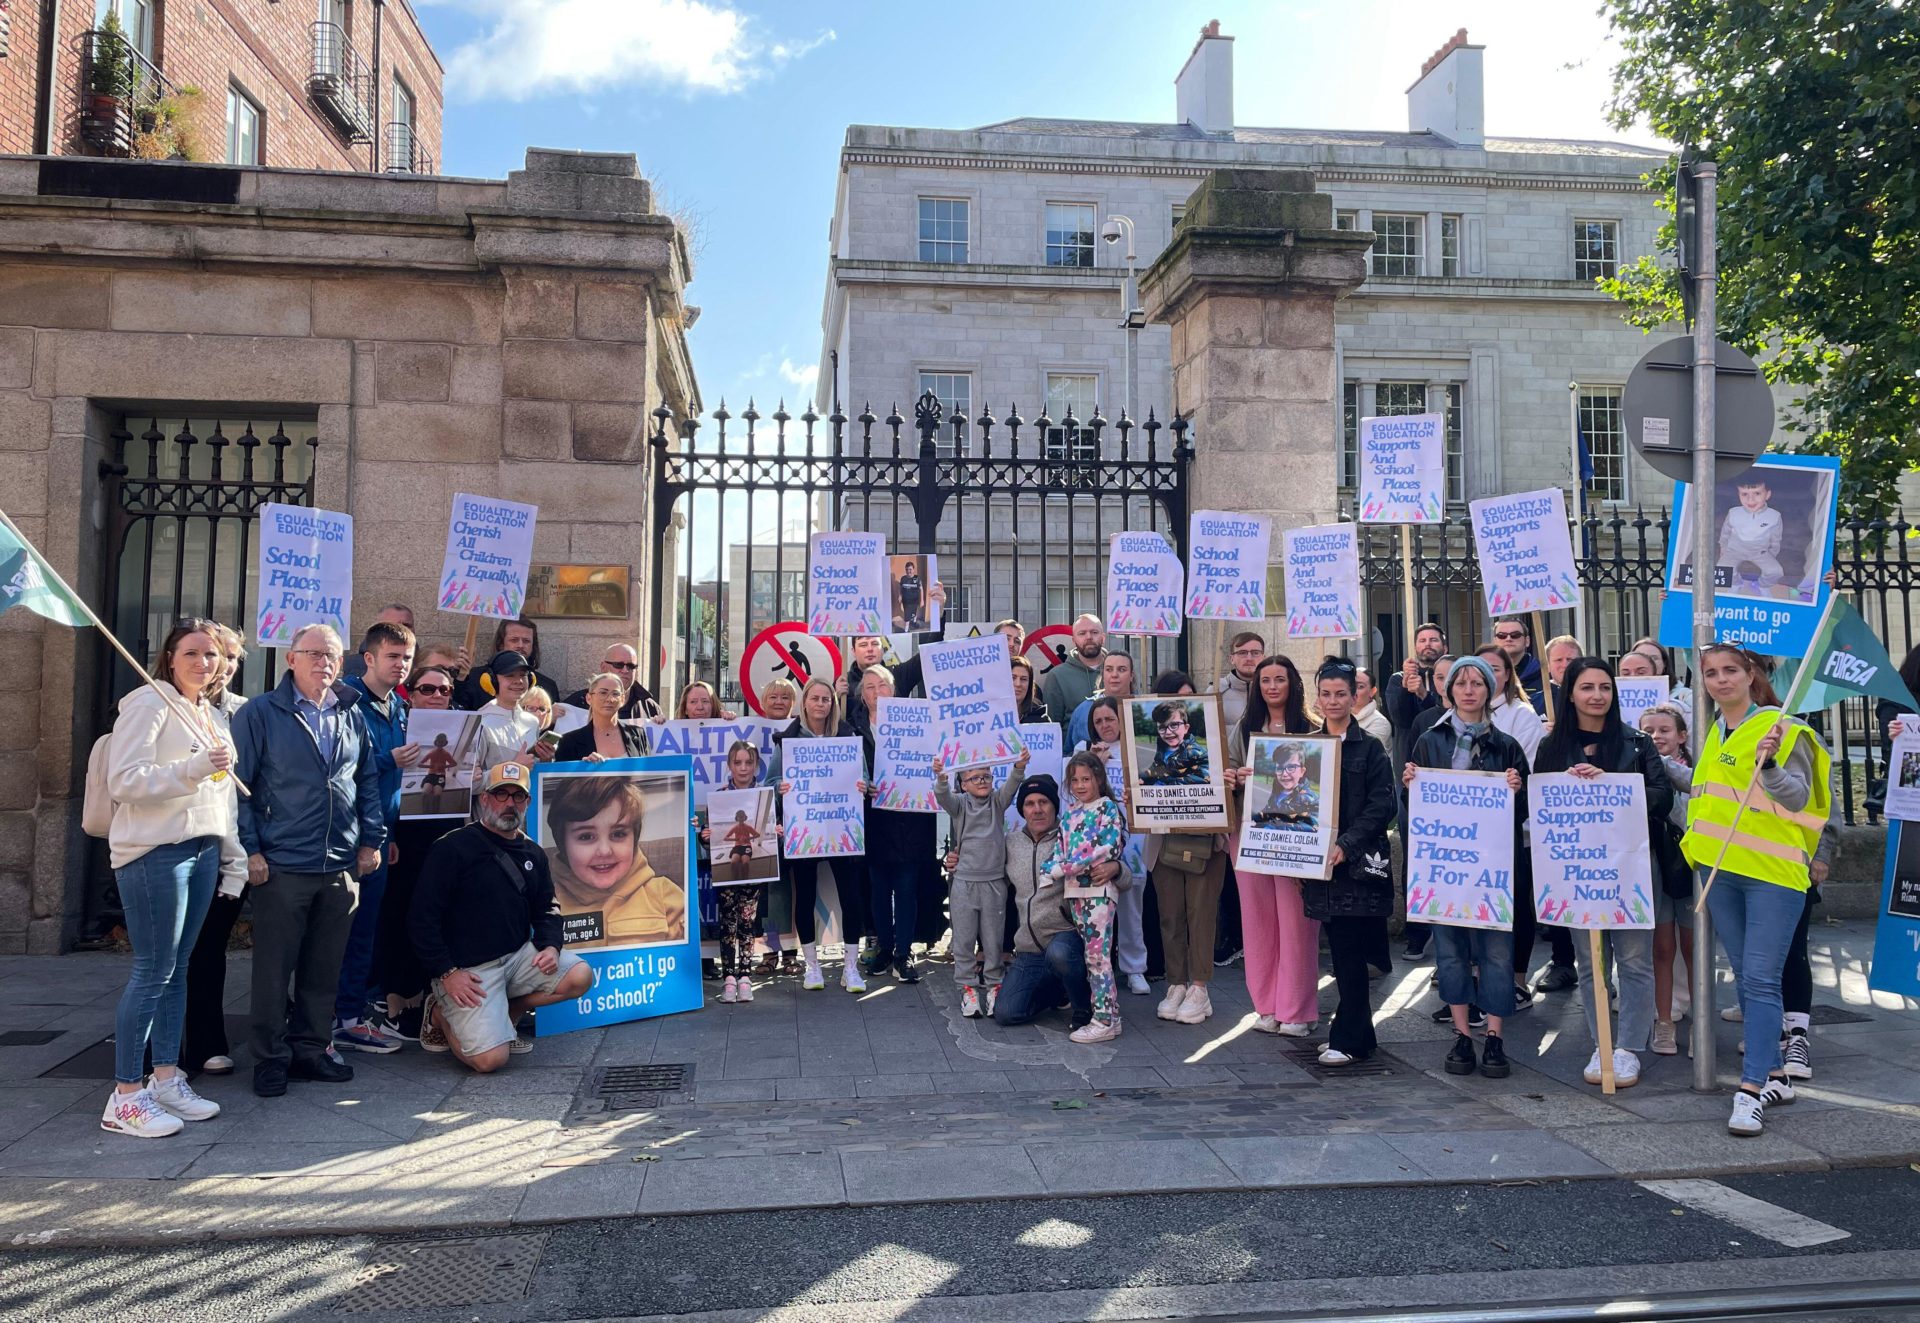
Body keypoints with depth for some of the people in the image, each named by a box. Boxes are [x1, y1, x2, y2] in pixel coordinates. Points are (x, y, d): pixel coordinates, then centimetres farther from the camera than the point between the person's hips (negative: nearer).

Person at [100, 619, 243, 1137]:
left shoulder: (209, 714, 19)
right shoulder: (149, 703, -6)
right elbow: (123, 781, -15)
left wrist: (233, 854, 20)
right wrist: (195, 768, -25)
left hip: (203, 850, 8)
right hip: (155, 853, -7)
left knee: (176, 969, 11)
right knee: (153, 971, -6)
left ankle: (166, 1078, 19)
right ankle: (125, 1098, 1)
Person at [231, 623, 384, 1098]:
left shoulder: (353, 716, 11)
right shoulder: (260, 714, -3)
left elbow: (369, 780, 17)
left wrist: (372, 840, 9)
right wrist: (250, 849, -10)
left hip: (341, 866, 4)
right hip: (281, 866, -4)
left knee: (324, 969, 12)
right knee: (274, 968, 3)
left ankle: (311, 1049, 24)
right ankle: (271, 1058, 15)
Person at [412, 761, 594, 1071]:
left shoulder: (532, 853, 9)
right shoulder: (453, 848, -11)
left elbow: (547, 909, 17)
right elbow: (422, 918, -12)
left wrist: (551, 946, -4)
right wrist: (447, 973, -16)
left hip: (519, 955, 6)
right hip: (468, 969, -6)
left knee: (580, 976, -14)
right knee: (490, 1059, -19)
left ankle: (505, 1013, 6)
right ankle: (442, 1014, 12)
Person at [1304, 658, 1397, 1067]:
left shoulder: (1369, 748, -2)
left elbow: (1381, 806, -9)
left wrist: (1346, 845, -19)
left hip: (1358, 863, -5)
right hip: (1319, 861, 5)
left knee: (1350, 952, -5)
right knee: (1342, 950, 10)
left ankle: (1348, 1039, 2)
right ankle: (1358, 1033, 20)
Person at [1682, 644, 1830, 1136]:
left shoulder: (1781, 727, -7)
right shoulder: (1713, 735, 11)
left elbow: (1798, 798, -13)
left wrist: (1769, 765, -27)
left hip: (1773, 871, -6)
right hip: (1721, 869, 7)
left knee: (1761, 980, -10)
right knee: (1745, 980, 12)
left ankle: (1751, 1091, -11)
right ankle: (1773, 1075, 23)